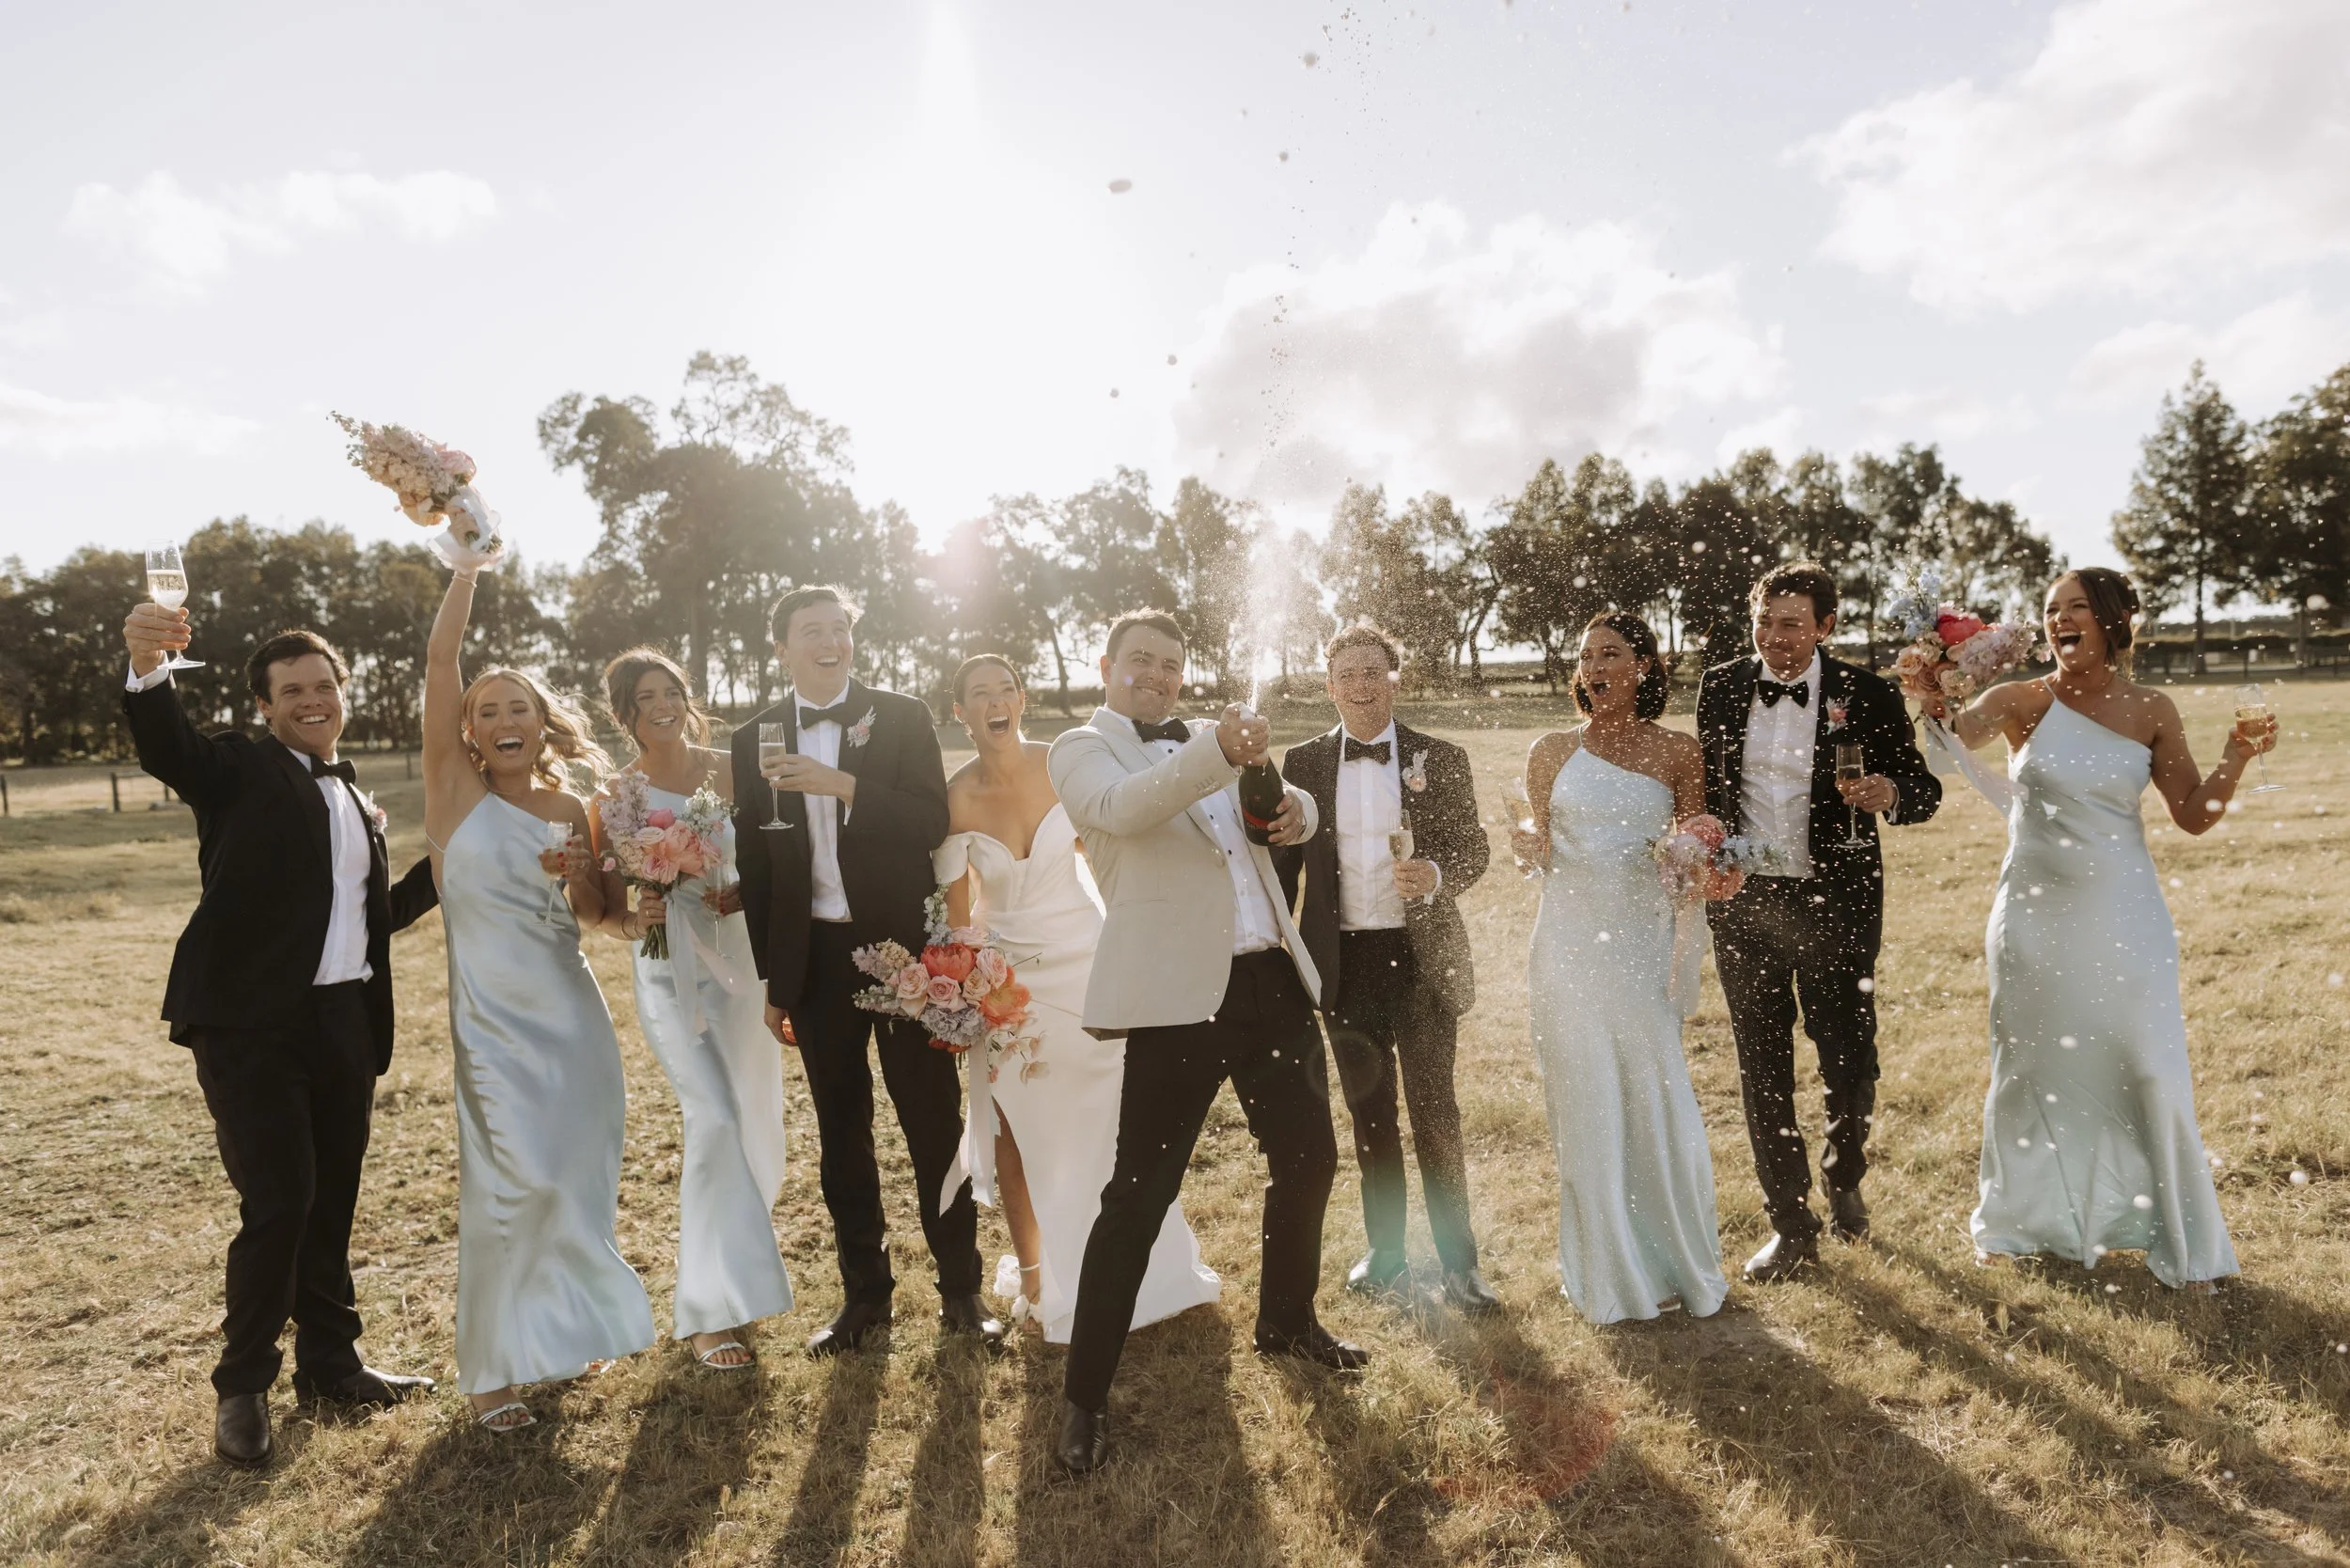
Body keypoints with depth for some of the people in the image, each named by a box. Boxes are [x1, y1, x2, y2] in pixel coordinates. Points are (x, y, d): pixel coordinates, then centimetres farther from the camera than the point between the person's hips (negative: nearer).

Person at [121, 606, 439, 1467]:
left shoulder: (360, 804, 18)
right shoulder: (238, 768, -1)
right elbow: (166, 748, -24)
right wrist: (148, 668, -42)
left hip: (345, 1023, 6)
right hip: (252, 1024, -6)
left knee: (331, 1203, 14)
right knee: (277, 1203, -7)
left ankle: (330, 1362, 29)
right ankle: (243, 1386, 12)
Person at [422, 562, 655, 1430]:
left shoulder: (570, 808, 7)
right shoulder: (457, 790, -2)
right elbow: (439, 660, -10)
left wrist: (579, 873, -7)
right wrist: (468, 561, -11)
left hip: (572, 1014, 4)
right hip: (495, 1017, -4)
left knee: (580, 1179, 10)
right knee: (516, 1183, -7)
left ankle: (564, 1333, 32)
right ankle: (493, 1368, 12)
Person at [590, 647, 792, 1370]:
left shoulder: (730, 772, 1)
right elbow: (608, 906, 1)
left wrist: (742, 893, -15)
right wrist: (635, 922, -19)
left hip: (738, 957, 3)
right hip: (669, 970, -2)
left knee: (753, 1121, 9)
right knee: (715, 1119, -13)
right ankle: (710, 1307, 0)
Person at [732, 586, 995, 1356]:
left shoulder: (903, 716, -1)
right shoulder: (754, 740, 6)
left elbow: (933, 823, -11)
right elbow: (755, 865, 8)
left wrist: (845, 786, -23)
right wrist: (771, 983, 8)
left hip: (903, 947, -2)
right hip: (816, 959, 3)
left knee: (935, 1123, 4)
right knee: (841, 1133, 12)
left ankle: (960, 1292, 19)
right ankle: (865, 1295, 26)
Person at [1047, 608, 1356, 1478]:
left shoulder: (1206, 742, 18)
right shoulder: (1082, 748, 0)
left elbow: (1284, 806, 21)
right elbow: (1123, 809, -22)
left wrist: (1295, 809, -5)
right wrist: (1217, 751, -39)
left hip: (1272, 980, 7)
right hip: (1180, 996, -7)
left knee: (1308, 1157, 16)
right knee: (1140, 1192, -4)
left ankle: (1288, 1320, 40)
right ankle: (1084, 1396, 10)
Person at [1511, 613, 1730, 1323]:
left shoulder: (1678, 753, 5)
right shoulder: (1553, 750, 5)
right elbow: (1538, 844, 10)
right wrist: (1529, 843, -12)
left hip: (1643, 940, 0)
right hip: (1570, 940, 0)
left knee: (1658, 1099, 0)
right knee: (1588, 1106, 6)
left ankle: (1680, 1261, 22)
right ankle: (1613, 1271, 21)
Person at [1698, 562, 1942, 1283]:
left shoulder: (1866, 695, -6)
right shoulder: (1720, 687, 2)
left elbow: (1923, 788, -2)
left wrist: (1890, 794, -24)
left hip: (1835, 902, -2)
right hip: (1743, 903, 2)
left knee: (1850, 1059, 7)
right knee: (1762, 1070, 8)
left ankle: (1844, 1177, 40)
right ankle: (1791, 1225, 24)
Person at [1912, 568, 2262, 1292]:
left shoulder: (2151, 711, 0)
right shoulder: (2027, 700, -7)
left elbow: (2194, 814, 3)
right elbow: (1959, 731, -27)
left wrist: (2236, 758, -13)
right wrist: (1931, 702, -48)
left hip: (2122, 918, 1)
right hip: (2035, 913, -1)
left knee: (2147, 1069, 4)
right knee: (2030, 1067, 12)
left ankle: (2172, 1237, 23)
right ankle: (2022, 1221, 31)